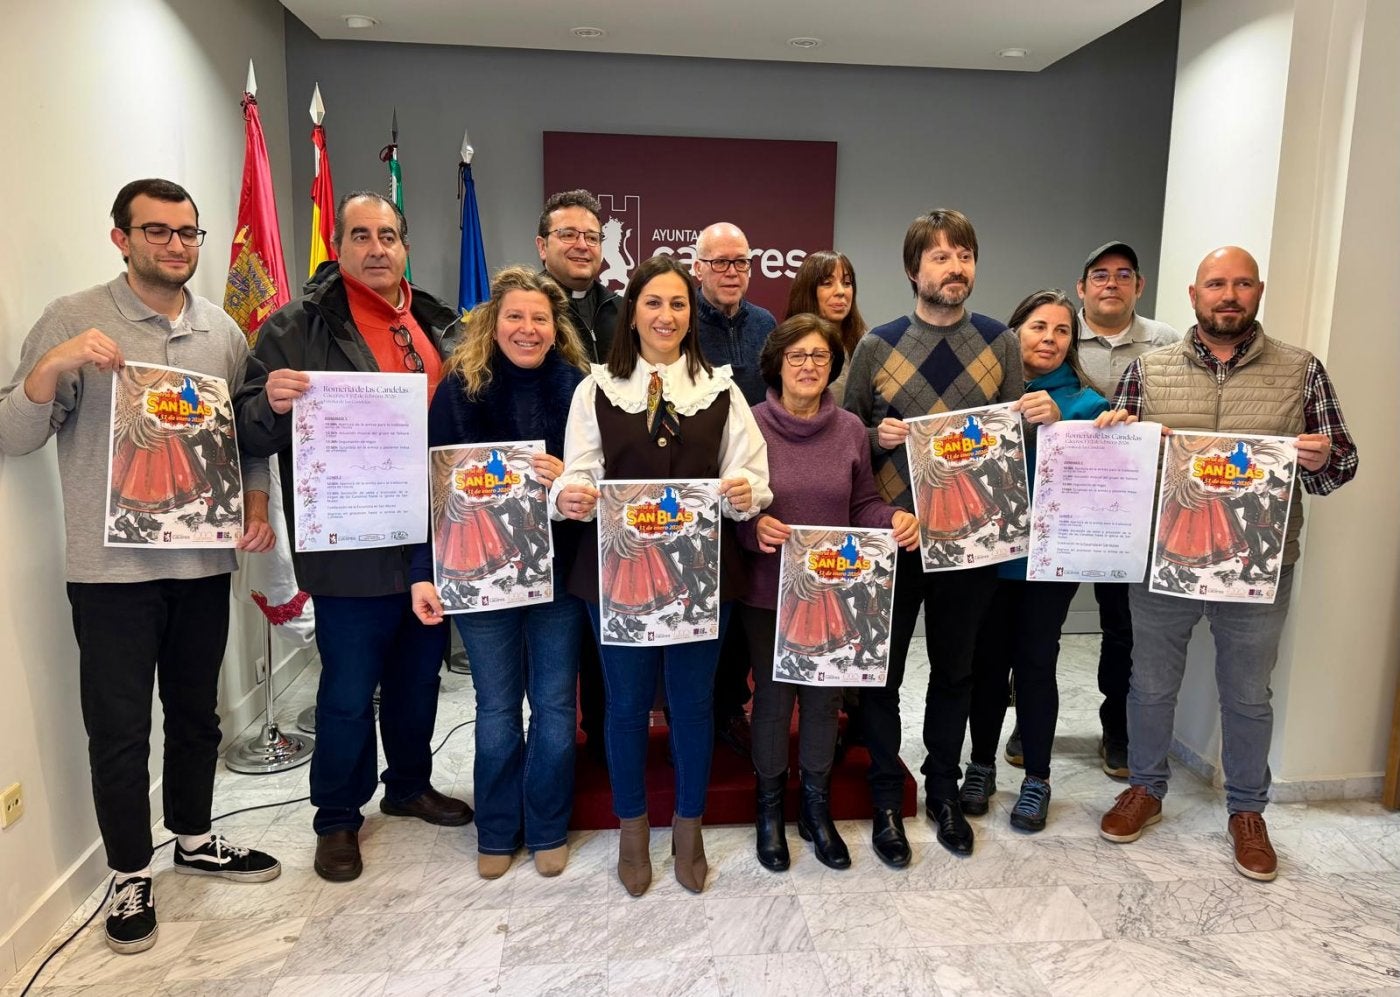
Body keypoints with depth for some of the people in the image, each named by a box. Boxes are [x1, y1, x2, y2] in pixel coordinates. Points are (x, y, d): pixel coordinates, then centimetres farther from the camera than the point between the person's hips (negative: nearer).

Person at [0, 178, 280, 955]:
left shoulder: (223, 331, 7)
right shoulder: (72, 321, -5)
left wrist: (257, 506, -3)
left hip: (204, 562, 4)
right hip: (112, 568, -4)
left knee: (196, 714, 17)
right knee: (119, 729, 7)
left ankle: (194, 839, 37)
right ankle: (131, 878, 25)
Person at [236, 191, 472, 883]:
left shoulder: (441, 326, 11)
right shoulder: (296, 329, -5)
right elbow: (254, 436, -6)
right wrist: (272, 403, -28)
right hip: (353, 550, -5)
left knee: (419, 675, 20)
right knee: (349, 690, 6)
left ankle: (409, 785, 40)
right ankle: (337, 818, 27)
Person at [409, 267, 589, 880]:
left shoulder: (576, 388, 0)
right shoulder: (461, 387, -2)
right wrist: (425, 573, -10)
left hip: (559, 570, 1)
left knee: (554, 706, 10)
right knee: (497, 709, 11)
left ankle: (547, 830, 29)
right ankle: (496, 833, 30)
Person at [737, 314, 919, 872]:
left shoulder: (850, 430, 2)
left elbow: (863, 505, 7)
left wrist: (896, 519, -13)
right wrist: (754, 527, -25)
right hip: (768, 590, -3)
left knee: (824, 696, 13)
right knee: (773, 696, 7)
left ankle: (816, 808, 34)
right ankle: (769, 809, 30)